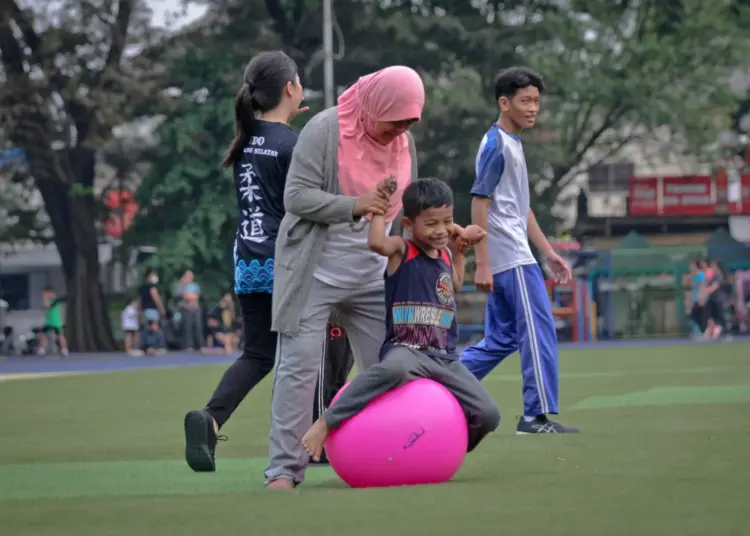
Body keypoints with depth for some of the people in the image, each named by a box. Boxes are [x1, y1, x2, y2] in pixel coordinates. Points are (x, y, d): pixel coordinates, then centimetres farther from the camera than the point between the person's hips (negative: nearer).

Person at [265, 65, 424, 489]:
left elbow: (407, 208, 18)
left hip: (372, 274, 6)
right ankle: (285, 469, -7)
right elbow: (296, 197, -17)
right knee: (299, 365, -9)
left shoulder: (404, 141, 7)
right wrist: (355, 205, -28)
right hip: (316, 272, -6)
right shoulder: (325, 131, -13)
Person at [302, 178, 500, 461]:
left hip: (445, 358, 7)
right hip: (405, 350, -7)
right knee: (394, 367, -44)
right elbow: (377, 243, -28)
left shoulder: (445, 255, 15)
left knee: (488, 415, -5)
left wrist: (459, 249, 22)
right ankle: (325, 422, -33)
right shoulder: (402, 250, -5)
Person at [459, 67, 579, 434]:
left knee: (502, 340, 11)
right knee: (539, 331, -8)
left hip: (514, 257, 10)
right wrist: (482, 264, -20)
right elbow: (479, 204, -16)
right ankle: (538, 415, -6)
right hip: (511, 259, -10)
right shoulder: (496, 145, -11)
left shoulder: (513, 144, 18)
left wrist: (549, 252, 21)